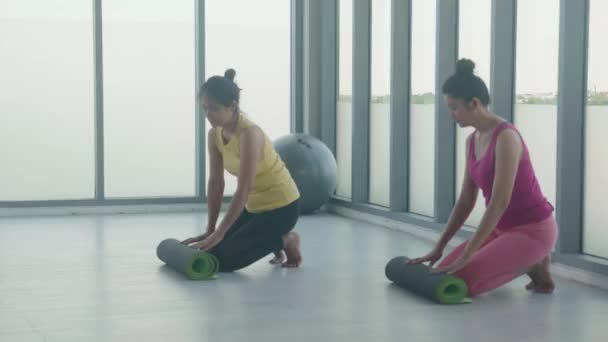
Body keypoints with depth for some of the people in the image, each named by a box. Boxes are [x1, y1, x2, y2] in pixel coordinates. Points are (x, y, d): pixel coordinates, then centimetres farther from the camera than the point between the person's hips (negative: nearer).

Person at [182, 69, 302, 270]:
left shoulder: (249, 133, -28)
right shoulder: (214, 135, -4)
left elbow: (243, 190, -31)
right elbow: (215, 183, 0)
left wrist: (219, 233, -31)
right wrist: (210, 230, -3)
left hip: (281, 206, -8)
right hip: (255, 205, 8)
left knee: (222, 260, -14)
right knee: (212, 250, 5)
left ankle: (285, 241, 3)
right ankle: (274, 239, 17)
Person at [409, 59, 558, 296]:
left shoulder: (506, 137, -24)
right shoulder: (472, 141, 5)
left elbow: (499, 202, -28)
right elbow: (466, 201, 11)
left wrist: (465, 256, -28)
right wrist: (438, 248, 8)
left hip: (532, 229, -9)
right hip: (503, 228, 9)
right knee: (445, 274, 3)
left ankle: (534, 267, 0)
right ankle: (521, 262, 12)